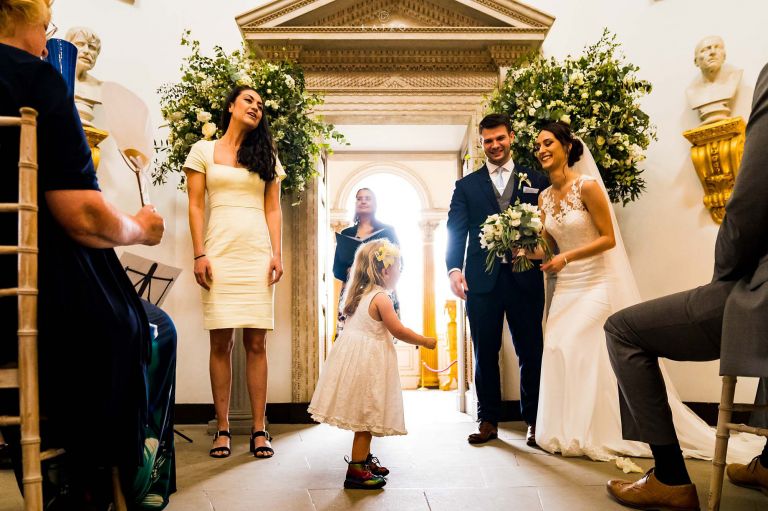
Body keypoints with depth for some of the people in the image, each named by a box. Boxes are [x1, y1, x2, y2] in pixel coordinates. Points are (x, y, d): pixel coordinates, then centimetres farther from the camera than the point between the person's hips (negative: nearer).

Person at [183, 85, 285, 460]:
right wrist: (199, 255, -6)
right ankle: (222, 429, 7)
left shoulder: (266, 157, 18)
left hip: (258, 254, 2)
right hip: (220, 252, -1)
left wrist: (277, 254, -1)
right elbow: (195, 206, 5)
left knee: (256, 342, -2)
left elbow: (273, 210, 11)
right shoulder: (203, 151, 12)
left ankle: (258, 429, 3)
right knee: (221, 342, -2)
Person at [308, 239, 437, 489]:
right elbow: (399, 331, -14)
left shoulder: (359, 293, 11)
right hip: (367, 362, -9)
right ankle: (356, 470, 4)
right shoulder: (381, 298, -15)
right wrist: (426, 341, -3)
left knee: (366, 414, 19)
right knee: (367, 414, -1)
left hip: (353, 354, 9)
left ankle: (365, 458, 31)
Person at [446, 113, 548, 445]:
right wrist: (453, 269, -14)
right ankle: (488, 421, 20)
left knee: (531, 352, 5)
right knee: (485, 353, 8)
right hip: (481, 281, 1)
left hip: (525, 280, 0)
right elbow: (455, 232, 2)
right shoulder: (466, 186, 11)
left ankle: (534, 422, 19)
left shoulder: (535, 181, 11)